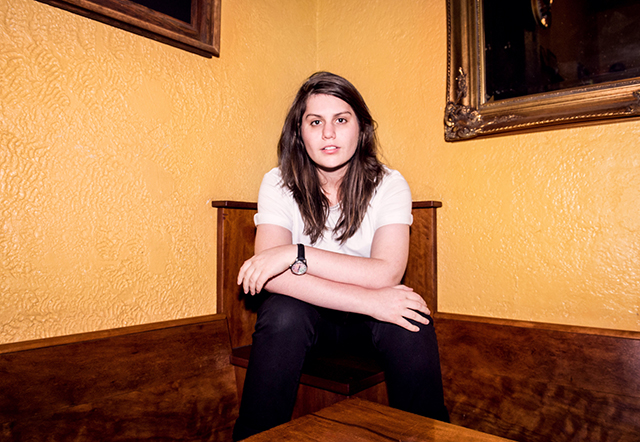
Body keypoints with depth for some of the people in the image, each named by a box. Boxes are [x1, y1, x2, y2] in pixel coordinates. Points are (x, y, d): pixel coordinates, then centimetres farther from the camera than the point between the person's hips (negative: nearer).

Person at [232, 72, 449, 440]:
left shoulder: (389, 184, -10)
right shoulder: (279, 184, -10)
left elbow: (387, 273, -23)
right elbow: (272, 276, -23)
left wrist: (296, 253, -30)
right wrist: (368, 301, -31)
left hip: (367, 320, 1)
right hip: (306, 313, 0)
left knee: (409, 321, -29)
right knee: (283, 313, -32)